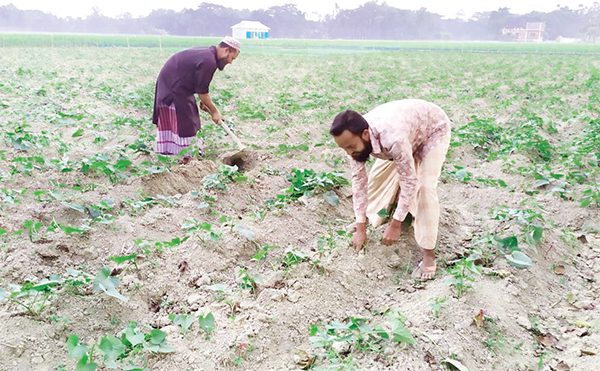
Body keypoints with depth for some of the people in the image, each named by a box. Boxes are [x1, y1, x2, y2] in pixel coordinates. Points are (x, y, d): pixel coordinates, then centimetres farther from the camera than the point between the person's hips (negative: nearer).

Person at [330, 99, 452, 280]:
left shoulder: (393, 139, -46)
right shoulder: (355, 138, -25)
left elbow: (410, 183, -34)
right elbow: (358, 178, -15)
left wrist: (395, 225, -25)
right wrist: (360, 226, -13)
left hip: (434, 129, -6)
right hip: (408, 122, 6)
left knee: (425, 187, -20)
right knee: (379, 174, 5)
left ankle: (428, 253, -10)